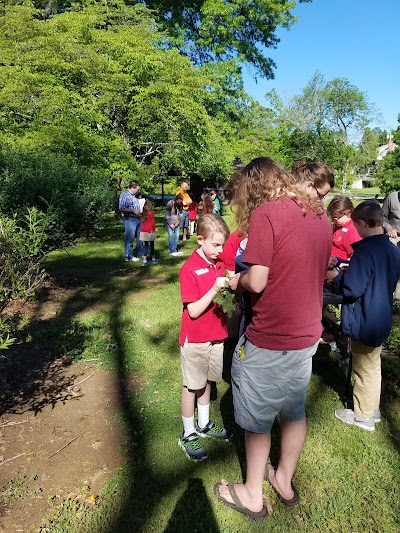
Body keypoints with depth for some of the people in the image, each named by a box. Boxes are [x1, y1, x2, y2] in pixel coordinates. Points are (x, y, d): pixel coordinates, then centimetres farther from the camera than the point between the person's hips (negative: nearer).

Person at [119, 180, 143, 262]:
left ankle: (141, 253, 28)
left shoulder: (134, 195, 14)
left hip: (137, 218, 9)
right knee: (130, 239, -1)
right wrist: (133, 211, -22)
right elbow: (122, 209, -22)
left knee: (140, 237, 15)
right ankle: (129, 256, 8)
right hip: (130, 219, -9)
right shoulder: (125, 195, -14)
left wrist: (140, 211, 13)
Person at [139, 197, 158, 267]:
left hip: (143, 231, 4)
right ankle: (153, 259, 23)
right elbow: (153, 222, -9)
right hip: (150, 231, -4)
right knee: (152, 245, 10)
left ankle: (144, 261, 1)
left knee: (145, 245, 6)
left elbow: (142, 221, 6)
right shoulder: (151, 212, -12)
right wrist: (153, 230, 3)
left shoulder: (143, 212, 3)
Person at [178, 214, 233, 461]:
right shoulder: (189, 269, -19)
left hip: (216, 335, 6)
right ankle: (188, 434, 26)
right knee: (192, 386, 9)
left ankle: (204, 424, 39)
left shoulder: (220, 264, 1)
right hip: (195, 338, -6)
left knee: (207, 381, 21)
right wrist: (215, 289, -30)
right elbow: (193, 311, -20)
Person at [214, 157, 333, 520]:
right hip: (308, 334, 7)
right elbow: (318, 274, 12)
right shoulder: (320, 217, 4)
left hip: (270, 340, -7)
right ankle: (285, 480, 45)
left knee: (258, 419, 13)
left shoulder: (266, 214, -18)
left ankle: (252, 496, 34)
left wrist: (237, 282, -1)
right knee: (294, 411, 23)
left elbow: (256, 282, -21)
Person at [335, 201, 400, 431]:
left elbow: (351, 289, -27)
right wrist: (348, 269, 10)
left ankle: (363, 416, 25)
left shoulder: (366, 251, -25)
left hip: (365, 322, -8)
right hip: (382, 319, 8)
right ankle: (373, 409, 38)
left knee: (365, 370, 8)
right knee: (373, 366, 23)